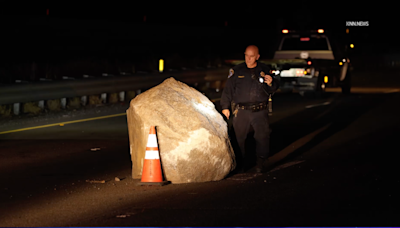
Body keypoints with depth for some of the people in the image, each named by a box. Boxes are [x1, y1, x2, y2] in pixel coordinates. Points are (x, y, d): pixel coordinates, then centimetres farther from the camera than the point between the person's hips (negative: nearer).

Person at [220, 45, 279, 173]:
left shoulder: (264, 70, 9)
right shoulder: (237, 71, 7)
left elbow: (271, 90, 11)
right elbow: (228, 89, 9)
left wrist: (270, 84, -12)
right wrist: (225, 107, 5)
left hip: (259, 111, 0)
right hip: (241, 111, 0)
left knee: (263, 135, -10)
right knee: (240, 138, 2)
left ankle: (260, 163, 1)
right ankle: (242, 163, 16)